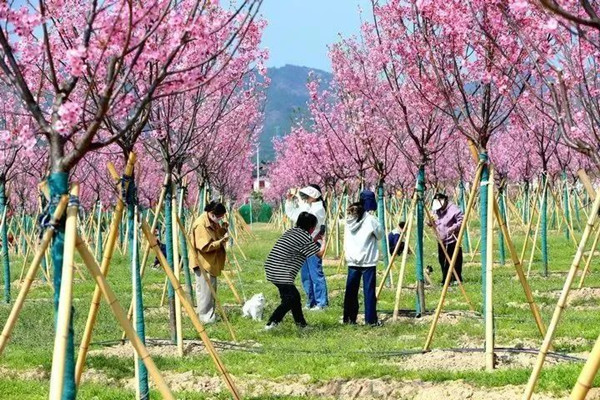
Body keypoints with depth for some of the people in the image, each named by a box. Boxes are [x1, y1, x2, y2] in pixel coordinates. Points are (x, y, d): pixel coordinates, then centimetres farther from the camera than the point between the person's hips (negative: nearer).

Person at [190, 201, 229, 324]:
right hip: (203, 263, -10)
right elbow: (205, 246, -25)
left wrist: (223, 230, 1)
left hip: (211, 262, 10)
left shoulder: (213, 222, 8)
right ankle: (205, 317, 0)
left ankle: (210, 315, 23)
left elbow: (216, 236, 19)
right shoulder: (201, 224, -21)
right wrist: (222, 241, -25)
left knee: (211, 289, 15)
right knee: (205, 290, -5)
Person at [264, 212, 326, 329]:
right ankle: (272, 323, -15)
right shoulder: (304, 236, -9)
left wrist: (315, 240, 29)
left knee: (294, 296, 16)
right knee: (290, 299, -8)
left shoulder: (292, 232, 16)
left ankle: (301, 324, 23)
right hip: (281, 273, -10)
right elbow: (319, 253, -3)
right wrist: (323, 242, 15)